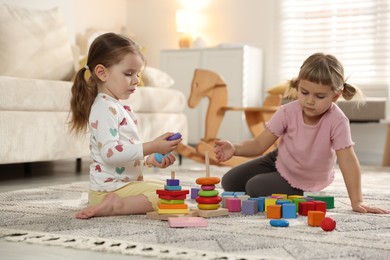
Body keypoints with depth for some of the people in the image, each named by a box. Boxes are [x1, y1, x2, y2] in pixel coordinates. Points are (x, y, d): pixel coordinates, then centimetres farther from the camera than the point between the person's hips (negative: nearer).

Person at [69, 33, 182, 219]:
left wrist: (150, 159, 11)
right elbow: (109, 153, -29)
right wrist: (151, 147, -30)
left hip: (124, 183, 11)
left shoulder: (116, 107, 18)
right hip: (111, 187, -11)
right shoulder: (105, 109, -16)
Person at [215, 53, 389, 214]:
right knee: (229, 182, 3)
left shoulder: (337, 121, -32)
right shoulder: (288, 112, -24)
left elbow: (348, 161, -32)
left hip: (303, 181, -4)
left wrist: (357, 202, -36)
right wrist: (235, 148, -42)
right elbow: (259, 144, -22)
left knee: (255, 188, -19)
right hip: (278, 161, 4)